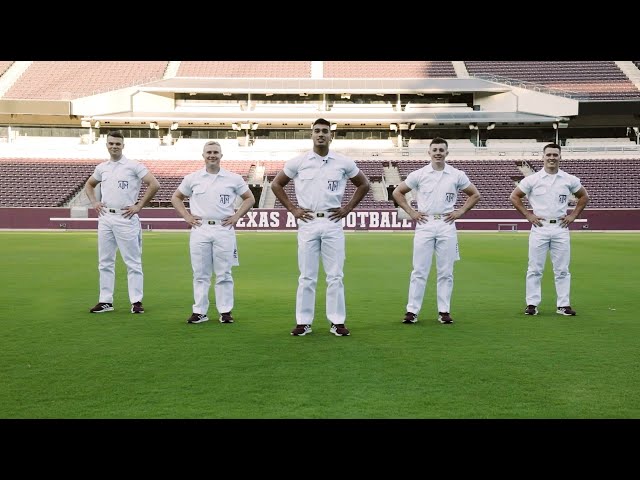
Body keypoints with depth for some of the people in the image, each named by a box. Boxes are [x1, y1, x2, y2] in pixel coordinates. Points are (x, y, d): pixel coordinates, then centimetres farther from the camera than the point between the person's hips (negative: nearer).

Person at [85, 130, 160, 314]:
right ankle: (105, 301, 16)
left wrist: (139, 206, -9)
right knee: (105, 262, 9)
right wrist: (94, 202, 13)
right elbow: (89, 185, 30)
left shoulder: (133, 166, -4)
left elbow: (154, 184, -10)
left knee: (133, 262, -3)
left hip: (126, 218, -6)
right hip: (105, 218, 6)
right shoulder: (101, 167, 13)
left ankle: (136, 301, 2)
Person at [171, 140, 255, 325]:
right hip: (199, 229, 1)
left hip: (224, 229, -1)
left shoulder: (233, 178, 4)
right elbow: (176, 197, 17)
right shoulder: (192, 178, 6)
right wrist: (187, 216, 5)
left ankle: (225, 311, 10)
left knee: (224, 273, 3)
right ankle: (199, 311, 11)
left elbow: (250, 199, 12)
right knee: (200, 273, 4)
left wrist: (236, 216, 2)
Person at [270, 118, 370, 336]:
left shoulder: (344, 162, 3)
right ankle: (303, 322, 11)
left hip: (332, 223, 0)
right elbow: (276, 185, 12)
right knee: (307, 276, 3)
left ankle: (337, 322, 10)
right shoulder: (298, 162, 2)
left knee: (335, 276, 1)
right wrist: (292, 209, 4)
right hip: (307, 223, 0)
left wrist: (347, 208, 6)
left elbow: (363, 184, 15)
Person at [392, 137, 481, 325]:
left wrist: (460, 211, 4)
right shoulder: (419, 174, 4)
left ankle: (444, 311, 11)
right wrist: (411, 212, 3)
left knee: (446, 271, 4)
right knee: (419, 270, -1)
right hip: (424, 224, -1)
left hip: (446, 225, 1)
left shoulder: (457, 175, 5)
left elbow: (475, 195, 15)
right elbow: (397, 192, 10)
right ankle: (412, 310, 3)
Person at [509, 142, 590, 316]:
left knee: (562, 269, 4)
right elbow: (514, 197, 6)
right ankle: (532, 304, 7)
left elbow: (584, 196, 18)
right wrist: (528, 215, -1)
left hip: (561, 228, 2)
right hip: (540, 227, -1)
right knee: (535, 269, 1)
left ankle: (563, 305, 10)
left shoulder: (570, 180, 5)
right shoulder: (532, 179, 0)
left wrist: (573, 215, 7)